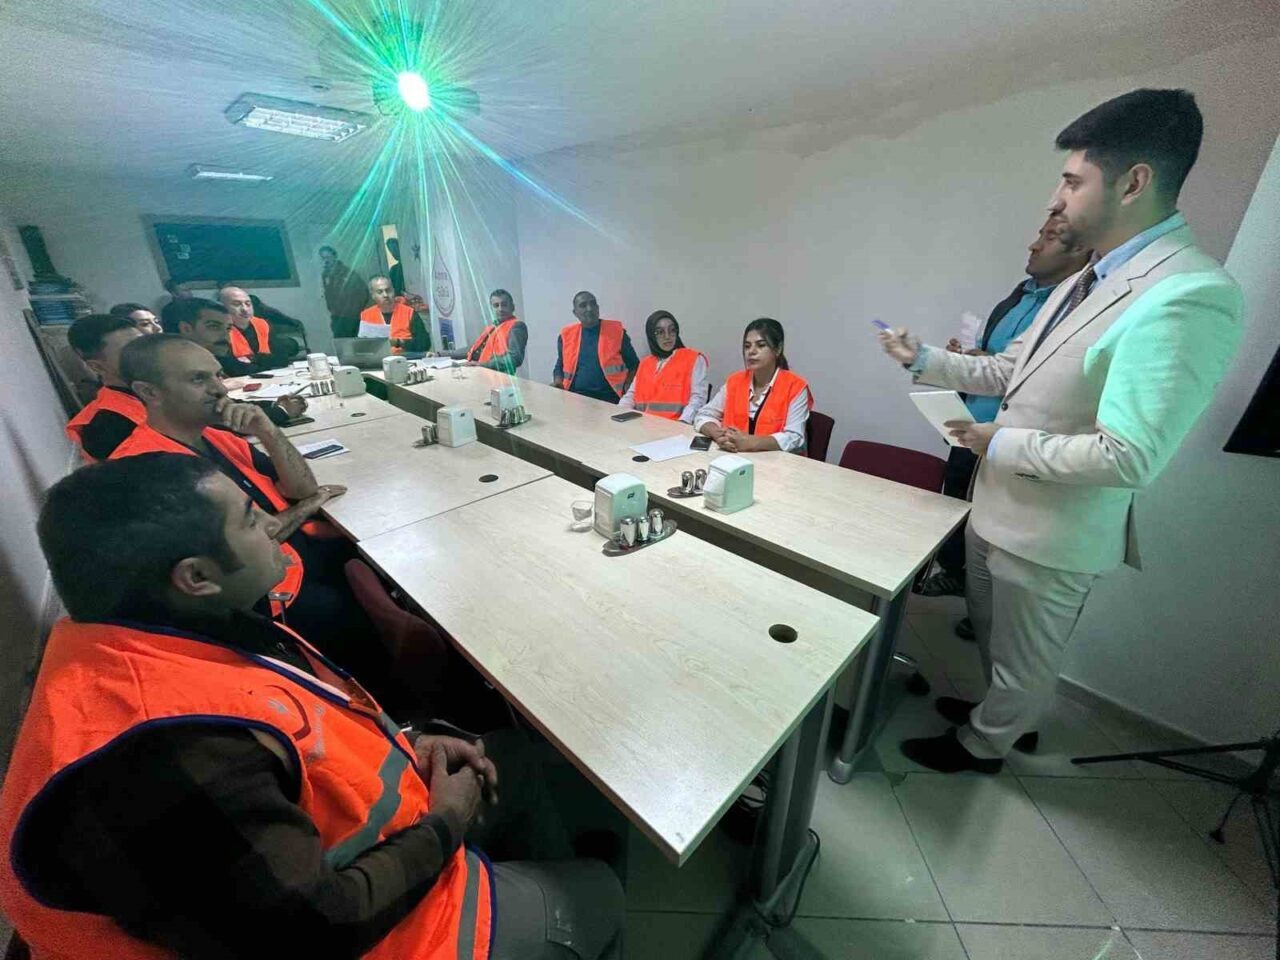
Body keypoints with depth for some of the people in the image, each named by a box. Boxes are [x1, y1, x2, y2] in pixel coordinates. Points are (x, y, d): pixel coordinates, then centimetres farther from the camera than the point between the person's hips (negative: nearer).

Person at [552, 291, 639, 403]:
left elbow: (634, 365, 10)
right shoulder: (567, 335, 12)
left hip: (608, 397, -2)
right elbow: (560, 366, 24)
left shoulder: (616, 331, 5)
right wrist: (558, 383, 3)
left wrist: (627, 390, -6)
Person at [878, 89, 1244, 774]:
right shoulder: (1089, 279, 6)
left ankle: (981, 745, 43)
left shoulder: (1190, 298, -24)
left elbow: (1127, 458, -29)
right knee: (991, 634, 29)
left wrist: (1001, 444, -18)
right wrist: (924, 360, 6)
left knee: (1022, 658, 18)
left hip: (1049, 536, -8)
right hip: (1000, 508, 9)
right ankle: (1003, 712, 56)